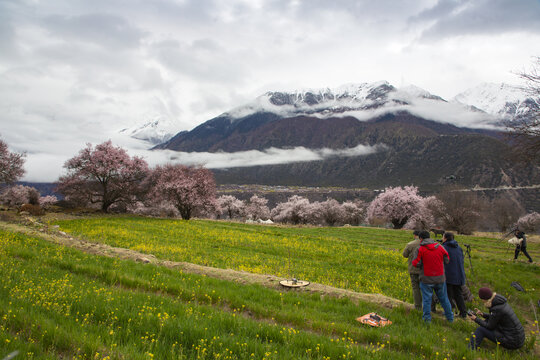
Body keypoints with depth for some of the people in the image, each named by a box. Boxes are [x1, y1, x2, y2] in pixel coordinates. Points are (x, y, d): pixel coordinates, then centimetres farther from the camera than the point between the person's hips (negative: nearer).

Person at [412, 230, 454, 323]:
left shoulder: (420, 249, -12)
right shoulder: (439, 246, -1)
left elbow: (416, 264, -12)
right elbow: (447, 260, 7)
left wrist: (413, 261, 9)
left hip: (427, 279, -4)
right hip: (440, 278, 4)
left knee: (426, 299, 7)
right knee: (444, 298, 18)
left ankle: (427, 318, 12)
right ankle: (450, 317, 29)